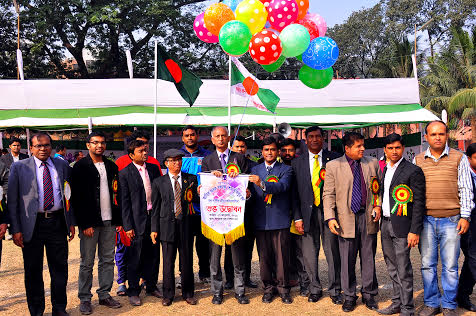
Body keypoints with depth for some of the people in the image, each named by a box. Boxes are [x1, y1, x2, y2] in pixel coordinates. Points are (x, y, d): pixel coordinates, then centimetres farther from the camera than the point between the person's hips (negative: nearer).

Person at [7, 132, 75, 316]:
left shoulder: (62, 166, 7)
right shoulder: (19, 168, 0)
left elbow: (69, 196, 11)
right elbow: (12, 201, -2)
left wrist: (71, 222, 5)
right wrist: (15, 229, -8)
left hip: (57, 223, 2)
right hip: (32, 224, -2)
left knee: (60, 268, 9)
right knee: (33, 270, 9)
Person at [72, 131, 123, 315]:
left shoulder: (112, 167, 12)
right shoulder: (80, 167, -3)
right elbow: (77, 198, -8)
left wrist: (119, 220, 8)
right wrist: (85, 224, -13)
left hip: (109, 221, 5)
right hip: (90, 222, -5)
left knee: (108, 260, 10)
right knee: (87, 263, 3)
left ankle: (105, 295, 21)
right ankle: (84, 298, 15)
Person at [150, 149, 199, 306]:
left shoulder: (191, 179, 8)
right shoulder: (159, 182, 6)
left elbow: (195, 200, 9)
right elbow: (155, 207, 6)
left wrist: (199, 193, -13)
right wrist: (154, 229, 2)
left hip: (186, 224, 1)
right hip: (167, 225, -1)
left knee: (187, 261, 8)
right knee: (168, 262, 5)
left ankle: (188, 293, 22)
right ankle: (168, 294, 19)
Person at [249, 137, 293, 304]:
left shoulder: (286, 169, 3)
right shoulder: (254, 170, 14)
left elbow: (282, 186, -16)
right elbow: (253, 193, 9)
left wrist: (262, 184, -31)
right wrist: (248, 194, -15)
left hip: (280, 220, -2)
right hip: (261, 220, 2)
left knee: (282, 256, 2)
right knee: (264, 256, 7)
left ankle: (283, 287, 17)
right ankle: (269, 287, 20)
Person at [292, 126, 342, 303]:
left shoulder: (334, 159, 3)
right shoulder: (297, 163, 8)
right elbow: (295, 193, 7)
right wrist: (297, 217, 1)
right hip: (308, 212, 2)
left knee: (332, 251, 3)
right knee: (309, 253, 7)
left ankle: (335, 290, 18)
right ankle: (314, 288, 23)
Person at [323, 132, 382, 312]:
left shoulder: (373, 163, 8)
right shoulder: (333, 166, 0)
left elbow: (379, 188, 15)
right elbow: (328, 194, 0)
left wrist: (378, 205, -2)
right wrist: (330, 217, -9)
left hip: (368, 217, 2)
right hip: (346, 218, -2)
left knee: (369, 259, 10)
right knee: (347, 261, 5)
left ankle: (369, 294, 25)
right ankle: (349, 296, 21)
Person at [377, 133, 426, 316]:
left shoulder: (413, 171, -8)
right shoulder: (385, 170, 14)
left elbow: (419, 203, -11)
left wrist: (415, 231, -16)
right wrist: (382, 221, 12)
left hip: (402, 226, -7)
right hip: (385, 225, 7)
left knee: (403, 269, -3)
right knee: (392, 268, 14)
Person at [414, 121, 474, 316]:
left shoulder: (459, 158, 4)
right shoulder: (418, 160, 9)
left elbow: (465, 189, 4)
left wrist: (465, 216, -3)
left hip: (451, 220, -2)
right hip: (426, 220, 2)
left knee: (450, 266, 2)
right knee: (427, 264, 7)